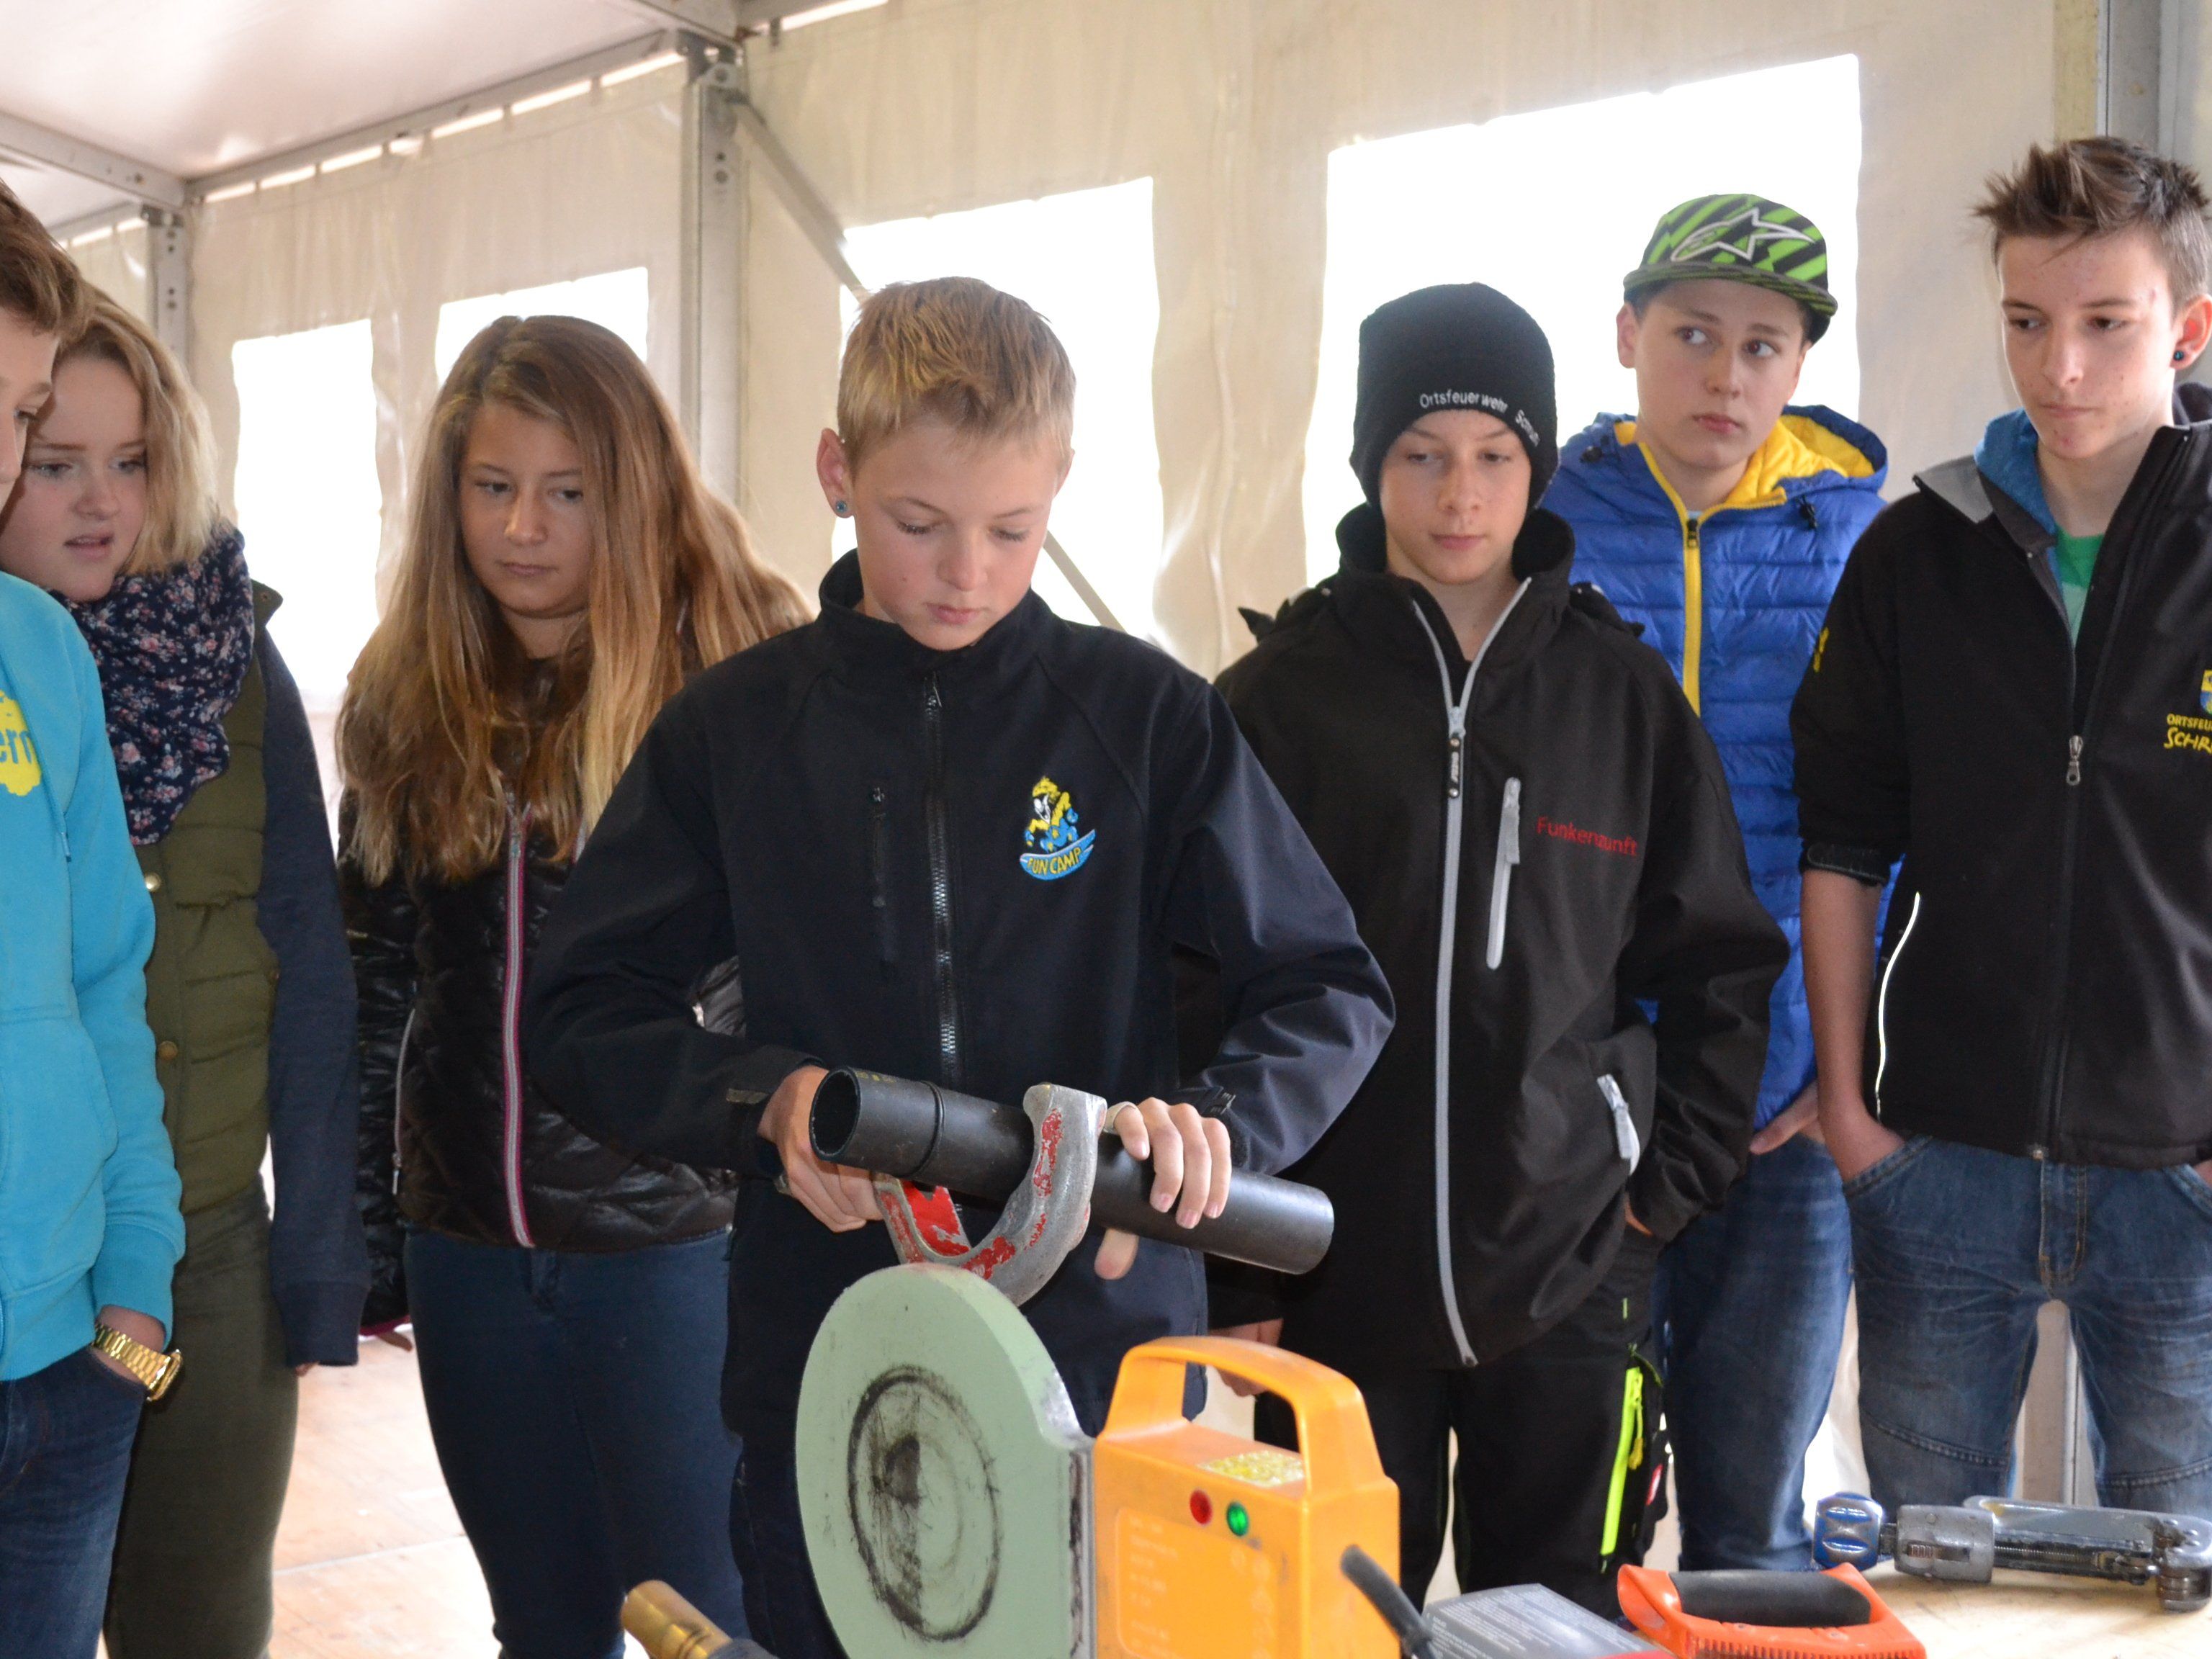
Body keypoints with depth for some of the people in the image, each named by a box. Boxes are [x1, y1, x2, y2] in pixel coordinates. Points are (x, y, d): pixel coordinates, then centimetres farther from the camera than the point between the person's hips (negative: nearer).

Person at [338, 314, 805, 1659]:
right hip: (473, 1245, 5)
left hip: (678, 1234, -4)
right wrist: (362, 1242, 10)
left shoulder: (736, 676, -8)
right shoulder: (410, 703, 6)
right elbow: (375, 989, 10)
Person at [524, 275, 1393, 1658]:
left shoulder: (1149, 718, -1)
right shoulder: (737, 730, 2)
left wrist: (1215, 1119, -19)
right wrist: (762, 1100, -16)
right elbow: (585, 1015, 3)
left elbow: (1333, 994, 1)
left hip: (1106, 1350, 0)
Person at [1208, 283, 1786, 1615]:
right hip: (1338, 1288, -1)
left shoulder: (1624, 692, 4)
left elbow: (1722, 964, 10)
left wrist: (1669, 1180, 2)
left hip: (1573, 1272, 1)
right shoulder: (1281, 696, -1)